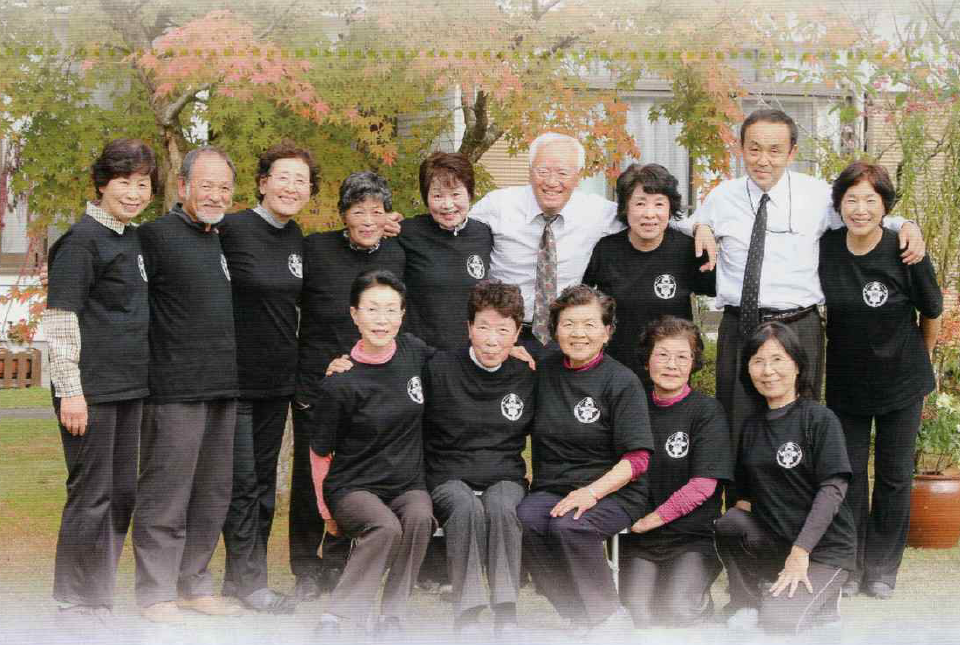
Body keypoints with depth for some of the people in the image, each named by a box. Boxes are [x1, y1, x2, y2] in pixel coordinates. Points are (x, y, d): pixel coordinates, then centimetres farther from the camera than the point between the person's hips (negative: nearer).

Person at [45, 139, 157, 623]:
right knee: (92, 495, -3)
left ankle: (99, 598, 23)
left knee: (122, 493, 12)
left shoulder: (135, 239, 13)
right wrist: (69, 391, -18)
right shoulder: (82, 238, -10)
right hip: (92, 389, -8)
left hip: (130, 387, 8)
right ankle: (75, 606, 8)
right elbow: (59, 319, -14)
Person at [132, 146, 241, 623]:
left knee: (212, 498, 12)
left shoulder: (222, 242, 16)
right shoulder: (157, 234, -7)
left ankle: (195, 584, 22)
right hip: (176, 390, -7)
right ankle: (156, 593, 6)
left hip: (223, 388, 8)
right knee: (165, 497, -2)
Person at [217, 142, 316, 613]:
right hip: (234, 376, -7)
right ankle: (248, 578, 7)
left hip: (278, 380, 7)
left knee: (264, 481, 11)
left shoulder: (296, 239, 9)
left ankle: (242, 575, 21)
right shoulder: (231, 230, -12)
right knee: (242, 481, -2)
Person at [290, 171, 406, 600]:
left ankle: (338, 565, 24)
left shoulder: (396, 255, 4)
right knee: (310, 479, 4)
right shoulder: (315, 249, -6)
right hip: (316, 384, -2)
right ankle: (306, 572, 20)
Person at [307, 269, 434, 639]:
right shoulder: (341, 383, -13)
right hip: (353, 485, -3)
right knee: (385, 527, -34)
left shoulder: (414, 352, -1)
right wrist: (326, 512, 5)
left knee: (420, 517, -30)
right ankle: (335, 619, -20)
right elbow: (320, 452, -2)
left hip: (408, 483, 4)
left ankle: (391, 620, -17)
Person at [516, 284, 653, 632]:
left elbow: (637, 459, -6)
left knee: (568, 526, -35)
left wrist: (592, 491, -21)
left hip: (611, 491, -4)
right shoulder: (544, 370, 12)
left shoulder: (622, 381, -2)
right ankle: (580, 618, -16)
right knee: (523, 521, -30)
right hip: (550, 488, 4)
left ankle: (605, 617, -13)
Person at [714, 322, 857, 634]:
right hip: (773, 541, 5)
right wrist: (742, 506, -8)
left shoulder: (820, 419, -8)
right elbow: (746, 492, 15)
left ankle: (820, 603, 6)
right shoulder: (752, 425, 10)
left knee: (777, 623, -26)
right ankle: (746, 603, -3)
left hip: (822, 546, -5)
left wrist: (800, 552, -21)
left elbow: (833, 489, -15)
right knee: (728, 524, -25)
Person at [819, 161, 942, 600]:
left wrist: (922, 359, 9)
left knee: (894, 475, 8)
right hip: (846, 379, 2)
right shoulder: (825, 248, -12)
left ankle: (882, 569, 22)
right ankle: (848, 565, 21)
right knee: (847, 472, 7)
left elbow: (932, 312, -3)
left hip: (900, 380, -2)